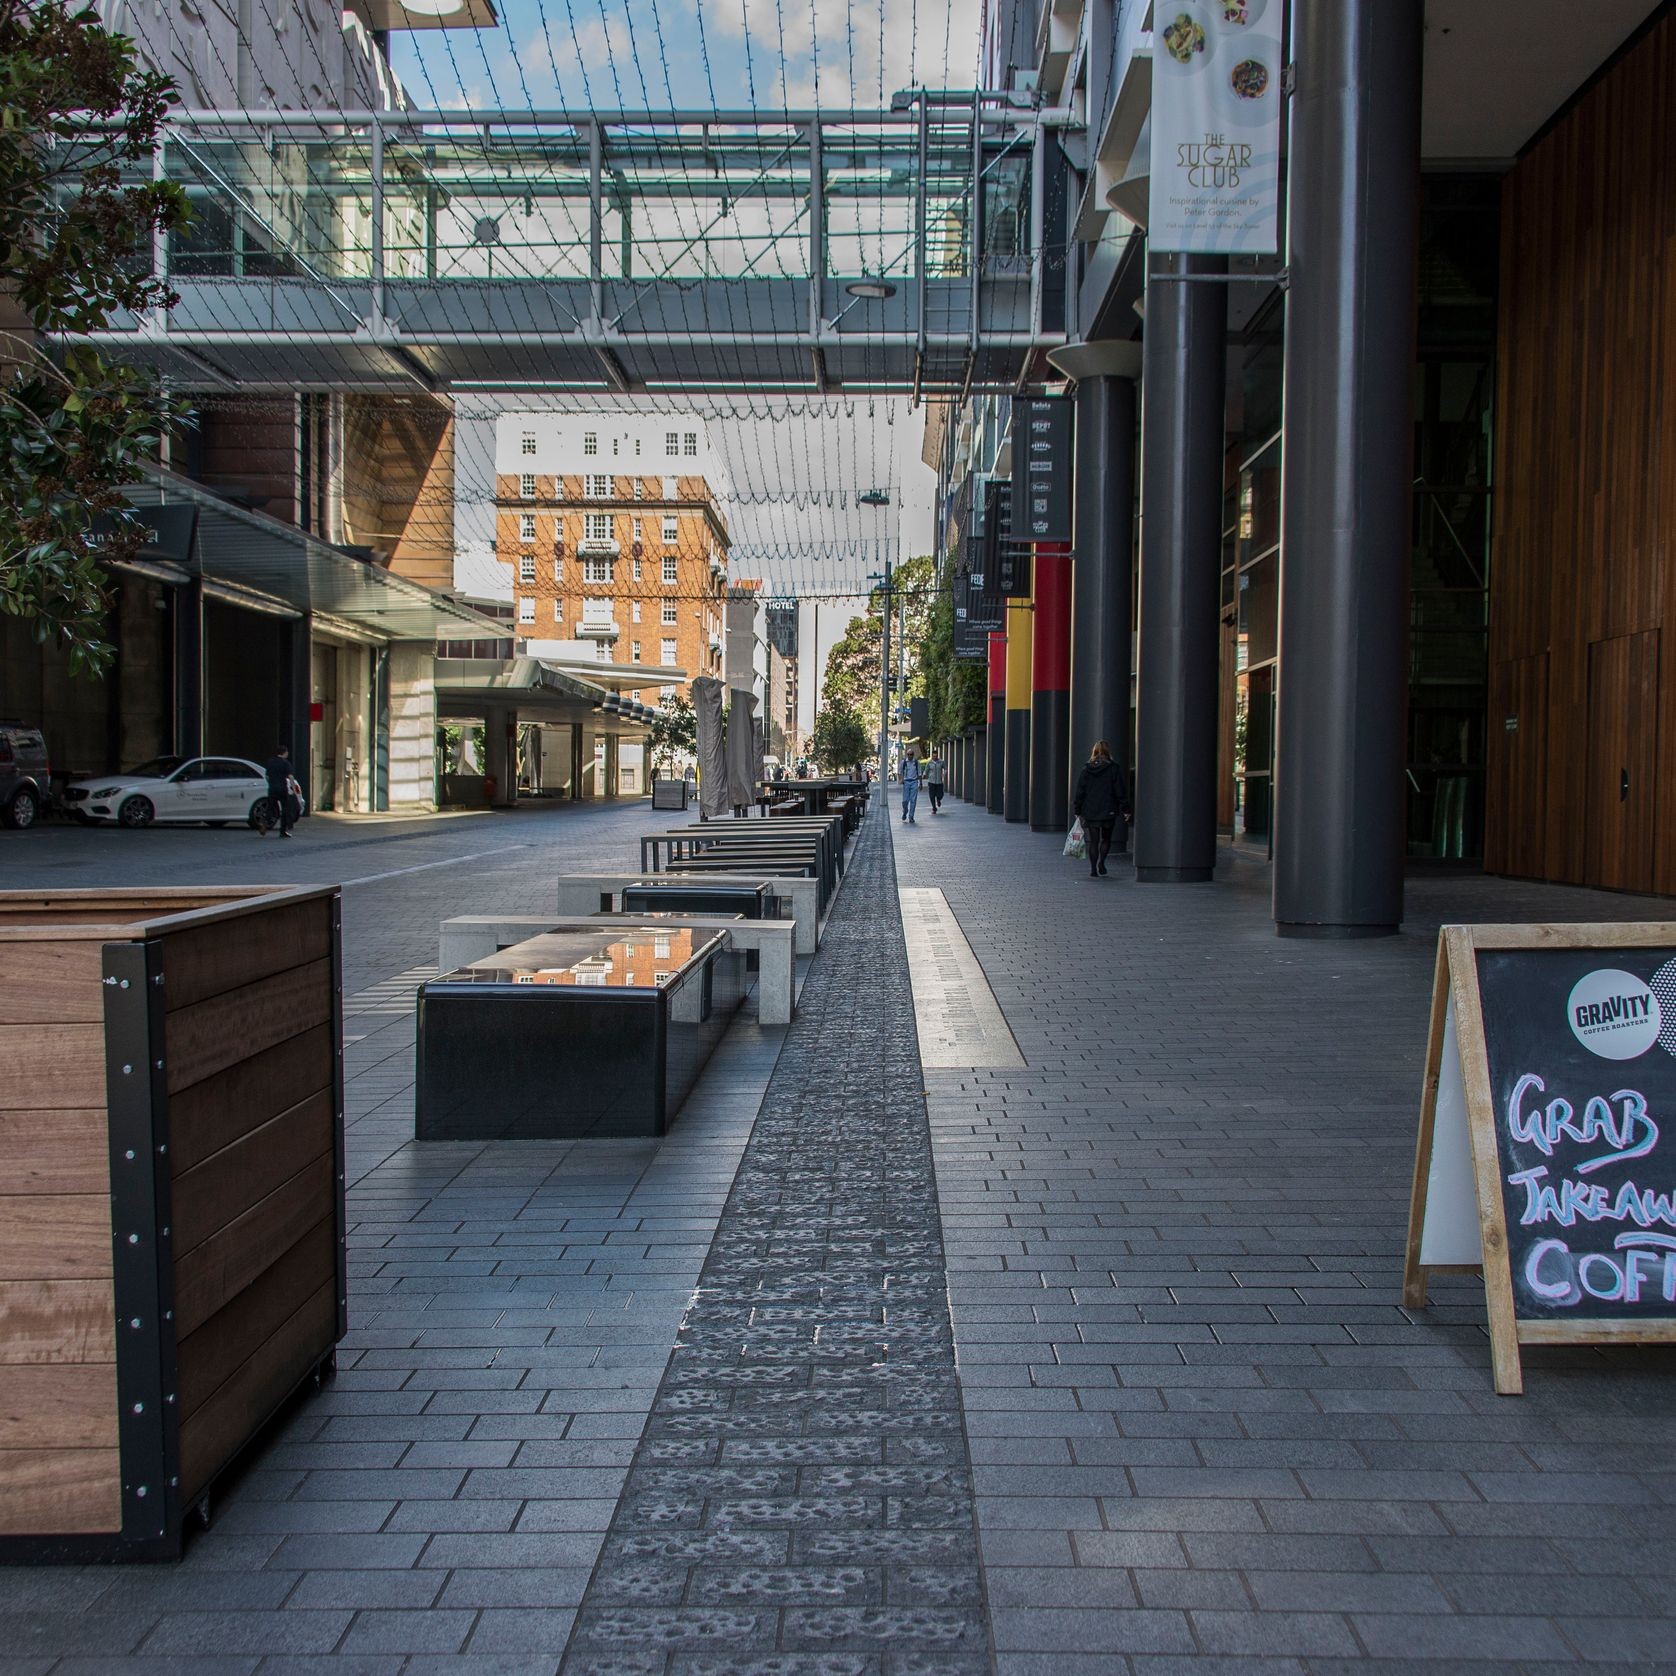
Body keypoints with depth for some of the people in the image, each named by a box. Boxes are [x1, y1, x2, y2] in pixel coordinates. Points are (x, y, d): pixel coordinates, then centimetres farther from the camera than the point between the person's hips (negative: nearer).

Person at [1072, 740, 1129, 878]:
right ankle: (1101, 862, -1)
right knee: (1106, 839, 16)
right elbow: (1121, 791, -4)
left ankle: (1093, 869, 2)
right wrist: (1125, 809, 1)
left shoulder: (1086, 769, 1)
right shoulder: (1113, 769, -5)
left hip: (1089, 811, 1)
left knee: (1093, 841, 7)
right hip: (1108, 810, -1)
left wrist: (1078, 810, 11)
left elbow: (1080, 791, 4)